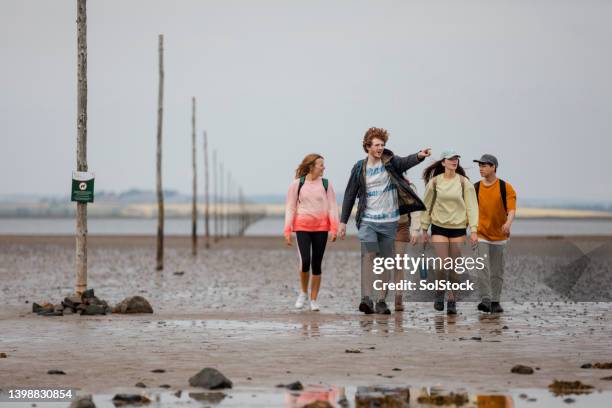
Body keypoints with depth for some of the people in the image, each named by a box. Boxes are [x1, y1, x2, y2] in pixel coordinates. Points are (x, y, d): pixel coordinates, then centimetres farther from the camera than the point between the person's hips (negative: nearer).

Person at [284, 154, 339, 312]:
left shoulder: (326, 184, 5)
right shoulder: (297, 184, 1)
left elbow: (332, 207, 2)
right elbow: (290, 208, 3)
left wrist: (334, 228, -9)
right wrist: (287, 231, -2)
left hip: (321, 228, 2)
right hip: (302, 227, -2)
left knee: (317, 264, 3)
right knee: (305, 261, -15)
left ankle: (314, 300, 12)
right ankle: (303, 292, 10)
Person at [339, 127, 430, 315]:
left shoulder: (390, 162, 0)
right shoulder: (359, 168, 1)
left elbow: (405, 162, -21)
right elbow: (350, 195, 7)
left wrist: (419, 156, -43)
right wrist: (343, 221, 6)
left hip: (389, 221, 2)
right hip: (368, 220, -1)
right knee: (368, 256, -16)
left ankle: (381, 301, 11)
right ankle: (367, 298, -23)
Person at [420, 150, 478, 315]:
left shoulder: (464, 182, -2)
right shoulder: (434, 182, -1)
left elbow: (471, 206, -2)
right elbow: (427, 206, 7)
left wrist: (474, 230, -8)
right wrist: (424, 230, 8)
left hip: (458, 228, 1)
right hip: (439, 228, -1)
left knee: (455, 267, 3)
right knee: (443, 265, -11)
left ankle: (452, 300, 15)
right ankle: (439, 293, 15)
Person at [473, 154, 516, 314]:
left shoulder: (506, 188, -3)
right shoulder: (475, 188, 2)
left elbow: (511, 209, -13)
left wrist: (509, 222, -32)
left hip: (499, 235, 0)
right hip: (481, 235, 0)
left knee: (497, 271, 8)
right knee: (483, 268, -15)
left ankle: (495, 302, 18)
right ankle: (485, 300, -16)